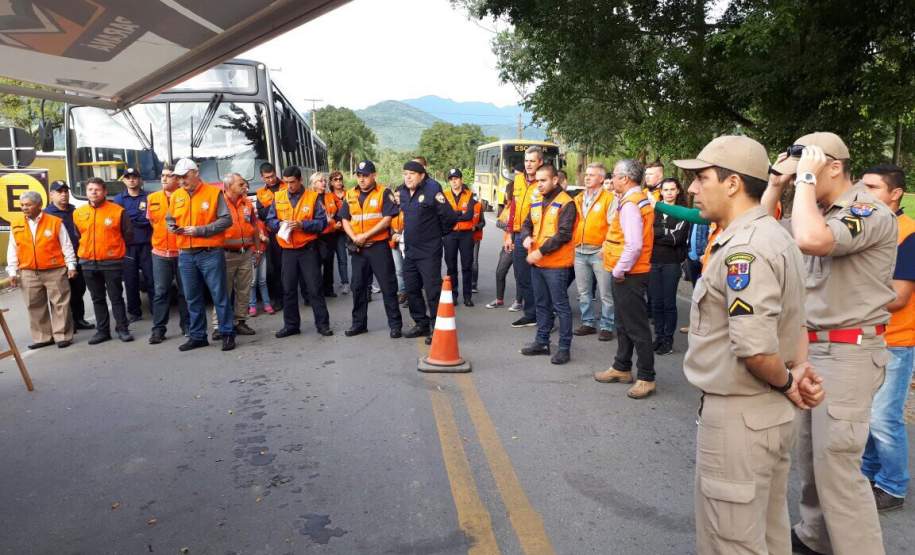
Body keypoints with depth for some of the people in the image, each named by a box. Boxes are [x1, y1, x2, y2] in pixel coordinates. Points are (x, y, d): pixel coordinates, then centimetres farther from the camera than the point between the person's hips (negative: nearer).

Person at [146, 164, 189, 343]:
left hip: (182, 252, -2)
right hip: (160, 253, 2)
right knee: (160, 292, 2)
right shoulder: (152, 198, 7)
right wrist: (162, 235, 15)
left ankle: (186, 325, 20)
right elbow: (151, 221, 19)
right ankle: (158, 329, 8)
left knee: (185, 291, 8)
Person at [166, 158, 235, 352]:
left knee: (219, 295, 0)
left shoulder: (214, 192, -4)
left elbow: (226, 220, -9)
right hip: (185, 255, 5)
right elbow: (169, 219, 21)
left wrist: (200, 230, -15)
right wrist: (173, 227, -4)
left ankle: (227, 333, 9)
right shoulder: (176, 196, 11)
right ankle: (197, 336, 22)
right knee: (192, 298, 12)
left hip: (211, 253, -5)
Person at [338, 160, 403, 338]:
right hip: (358, 248, 5)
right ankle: (359, 323, 23)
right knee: (358, 286, 11)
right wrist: (354, 237, -7)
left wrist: (366, 235, -16)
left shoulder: (384, 193, -4)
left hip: (379, 246, -5)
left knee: (388, 286, -2)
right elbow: (345, 219, 11)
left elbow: (387, 219, -12)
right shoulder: (350, 195, 11)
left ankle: (395, 324, 6)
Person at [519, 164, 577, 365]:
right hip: (536, 263, 8)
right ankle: (542, 342, 28)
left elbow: (563, 234, -18)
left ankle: (564, 347, 7)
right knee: (542, 304, 17)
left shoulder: (566, 203, -11)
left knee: (560, 306, -1)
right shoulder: (536, 202, 12)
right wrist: (526, 237, -6)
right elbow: (527, 224, 17)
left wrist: (540, 251, -20)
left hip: (556, 264, -8)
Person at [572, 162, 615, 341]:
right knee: (583, 292, 12)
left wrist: (607, 246, -17)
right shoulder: (578, 199, 14)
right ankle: (588, 323, 24)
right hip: (579, 251, 6)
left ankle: (606, 326, 8)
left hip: (599, 252, -6)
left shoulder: (609, 198, -4)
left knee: (605, 293, -1)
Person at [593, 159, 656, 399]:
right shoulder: (639, 199, 12)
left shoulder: (630, 205, -19)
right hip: (628, 273, 10)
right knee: (624, 323, 19)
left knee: (636, 327, -2)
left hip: (628, 275, -10)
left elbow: (634, 245, -27)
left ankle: (646, 378, 7)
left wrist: (619, 271, -18)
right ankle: (622, 368, 33)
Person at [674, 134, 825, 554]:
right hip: (774, 411, 10)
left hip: (739, 414, -10)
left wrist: (785, 381, -11)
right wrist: (801, 370, 2)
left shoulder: (743, 249, -22)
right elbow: (792, 318, 17)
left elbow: (755, 346, -30)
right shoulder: (775, 236, 11)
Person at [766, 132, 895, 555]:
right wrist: (776, 184, 3)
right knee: (809, 453, 17)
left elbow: (810, 241, -34)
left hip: (849, 353, -8)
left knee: (835, 462, -6)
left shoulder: (871, 213, -15)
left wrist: (806, 178, -21)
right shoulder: (817, 212, 10)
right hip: (810, 346, 9)